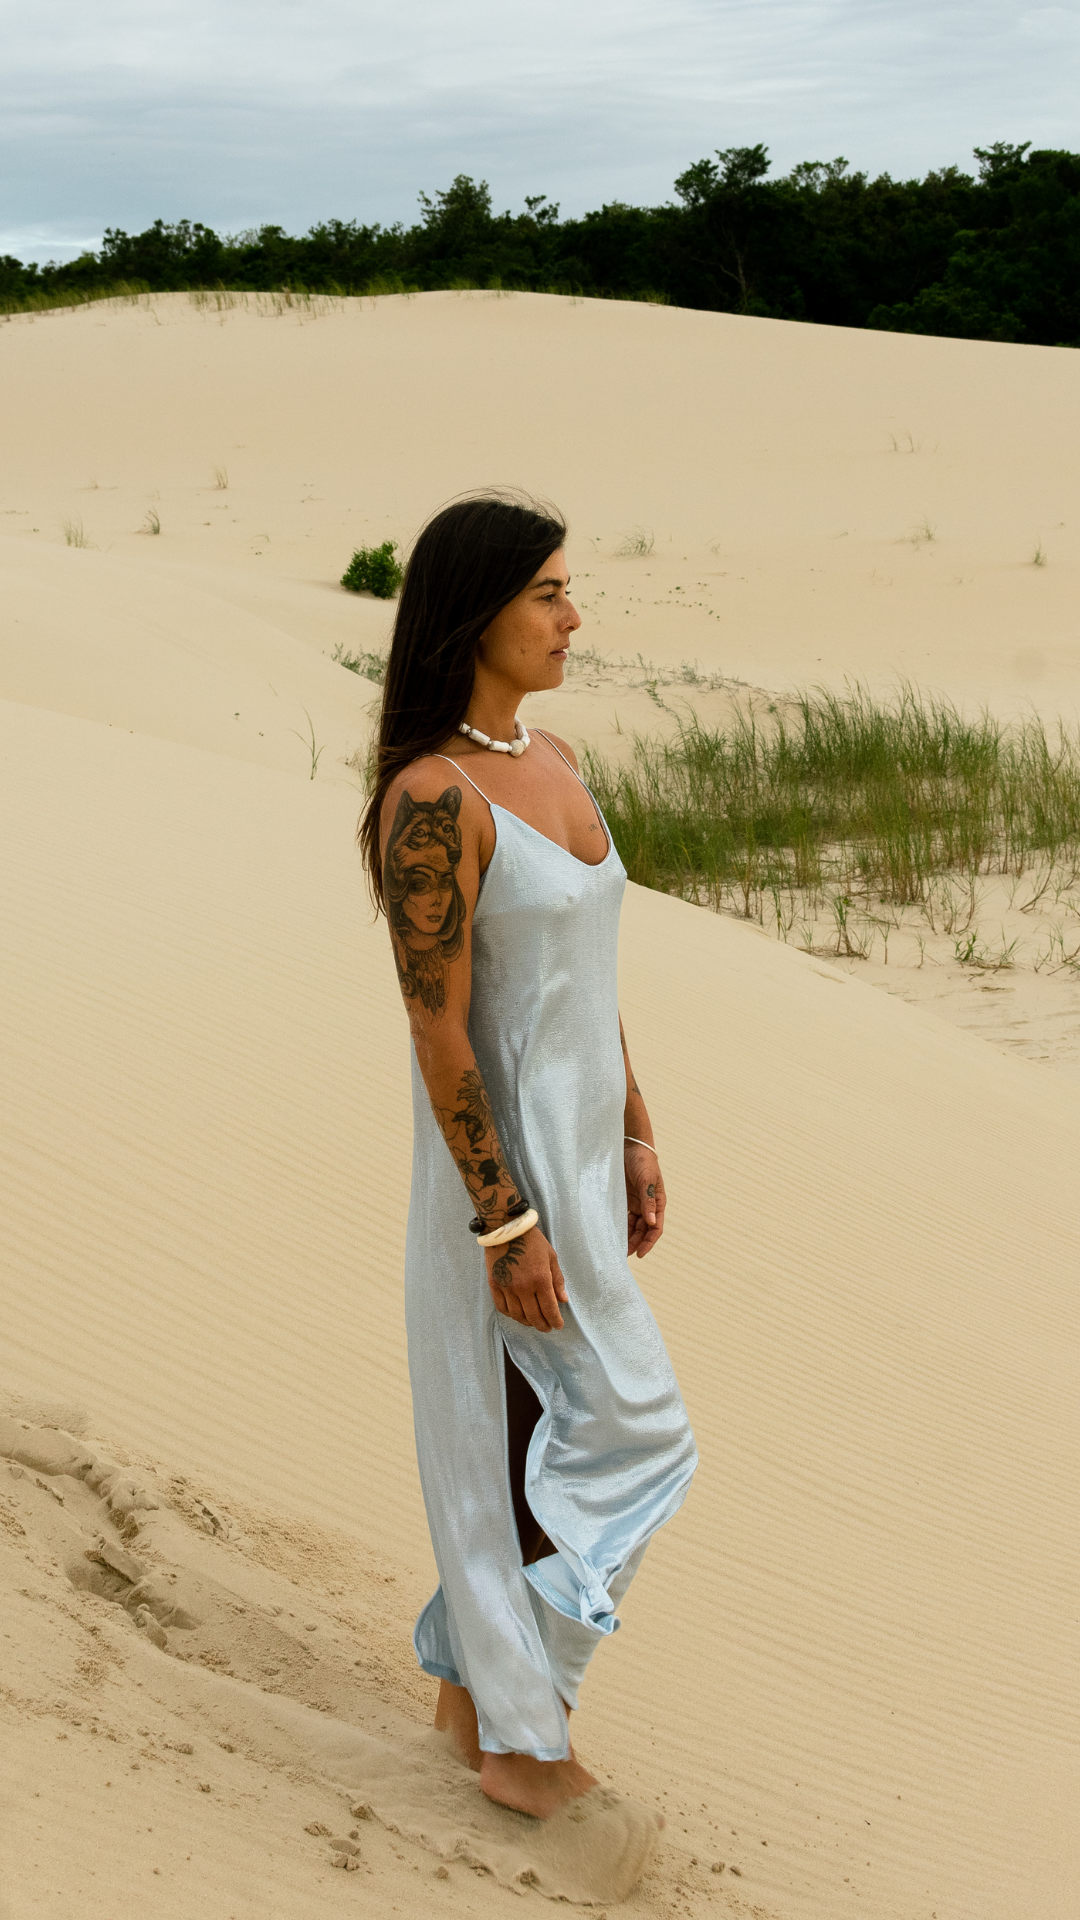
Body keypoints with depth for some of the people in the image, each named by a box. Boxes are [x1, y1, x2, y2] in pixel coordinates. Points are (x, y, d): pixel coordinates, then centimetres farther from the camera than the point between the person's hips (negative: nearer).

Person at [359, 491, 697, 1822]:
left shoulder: (549, 763, 6)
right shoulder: (432, 798, -22)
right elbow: (437, 1031, -22)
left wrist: (635, 1139, 16)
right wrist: (508, 1225, -20)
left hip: (579, 1149, 9)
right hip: (505, 1161, -9)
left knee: (521, 1430, 18)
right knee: (620, 1432, 0)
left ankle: (475, 1686, 35)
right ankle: (519, 1730, 18)